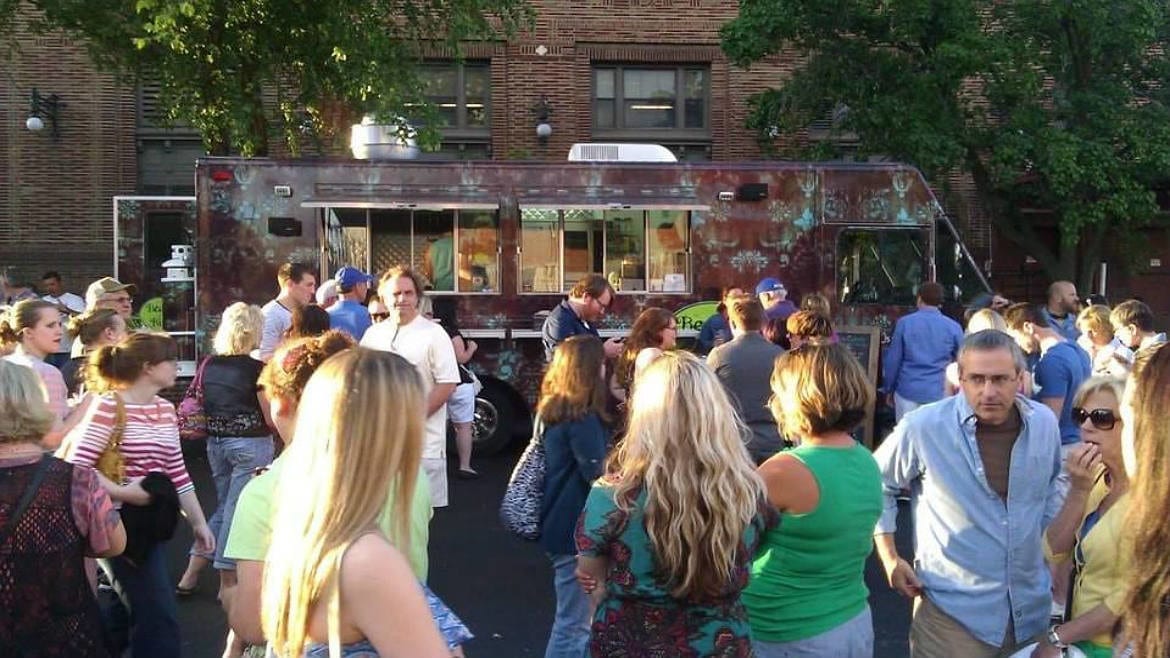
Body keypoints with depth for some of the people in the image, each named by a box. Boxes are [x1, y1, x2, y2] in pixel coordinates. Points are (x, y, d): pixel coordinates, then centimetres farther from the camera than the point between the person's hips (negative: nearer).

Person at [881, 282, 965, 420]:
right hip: (938, 393, 0)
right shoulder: (953, 327, 1)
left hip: (908, 392, 0)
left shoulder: (904, 323, -2)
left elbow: (893, 360, 0)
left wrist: (889, 389, 9)